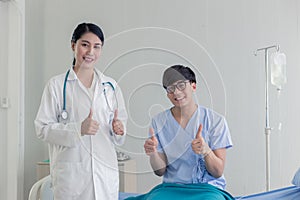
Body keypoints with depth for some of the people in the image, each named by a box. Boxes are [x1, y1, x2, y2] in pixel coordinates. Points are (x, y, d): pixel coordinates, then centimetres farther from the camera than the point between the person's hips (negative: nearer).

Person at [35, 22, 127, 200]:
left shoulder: (110, 86, 11)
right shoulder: (57, 85, 0)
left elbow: (122, 120, 17)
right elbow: (42, 128, -5)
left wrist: (119, 129, -6)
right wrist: (78, 129, -19)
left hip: (106, 171, 3)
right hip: (71, 171, -3)